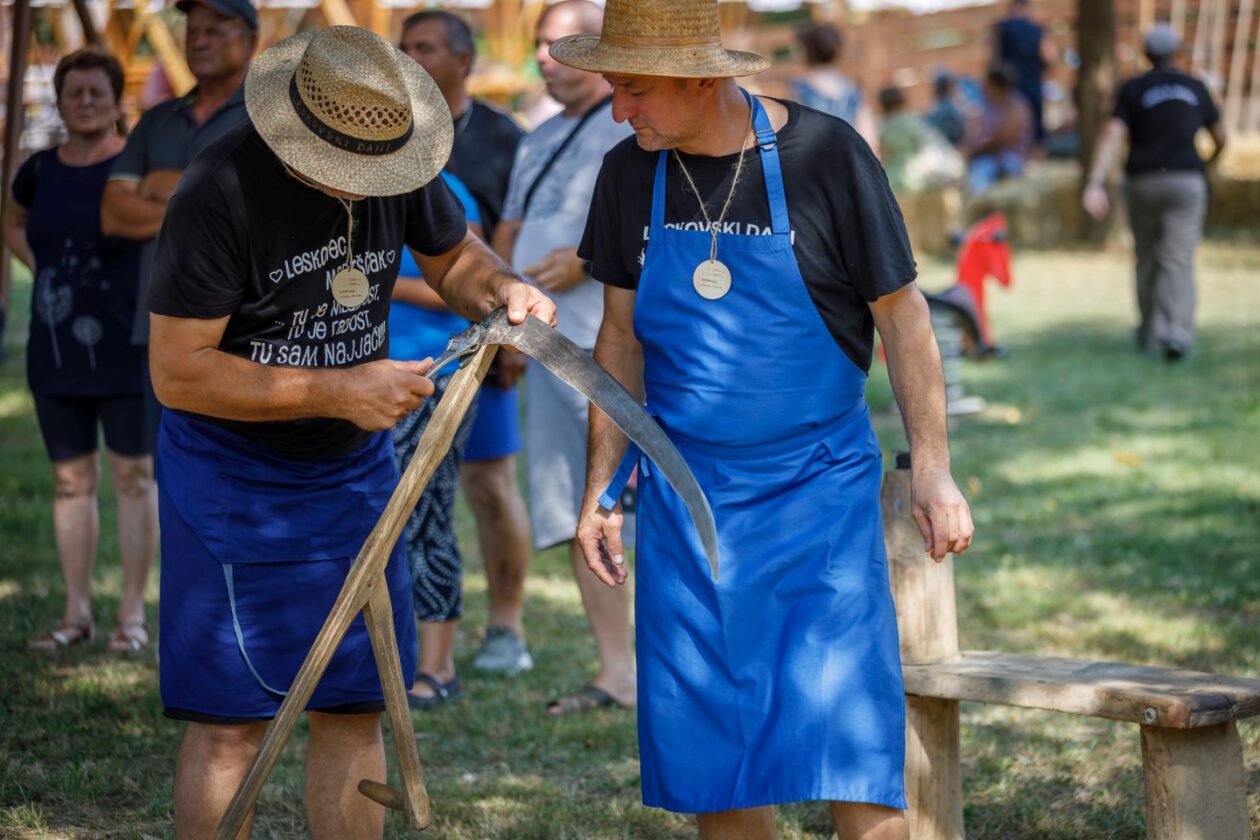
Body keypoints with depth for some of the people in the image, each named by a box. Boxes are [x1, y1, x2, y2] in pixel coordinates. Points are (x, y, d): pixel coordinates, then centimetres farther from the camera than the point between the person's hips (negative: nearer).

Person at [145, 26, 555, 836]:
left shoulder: (395, 163, -6)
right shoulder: (221, 191, -23)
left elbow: (453, 255, 13)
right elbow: (178, 372, -23)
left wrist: (502, 288, -12)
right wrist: (337, 392, -26)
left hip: (354, 466, 6)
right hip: (233, 473, -5)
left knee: (355, 709, 8)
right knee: (232, 719, -4)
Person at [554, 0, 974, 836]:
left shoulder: (825, 155, -10)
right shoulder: (630, 174, 2)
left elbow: (902, 317, -4)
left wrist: (934, 472, -7)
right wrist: (602, 489, 9)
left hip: (820, 489, -4)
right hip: (686, 501, 4)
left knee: (845, 734, -9)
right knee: (713, 748, 6)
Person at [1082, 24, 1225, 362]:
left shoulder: (1131, 90, 3)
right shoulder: (1195, 89, 10)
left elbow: (1112, 137, -11)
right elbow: (1220, 137, 22)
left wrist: (1095, 185, -19)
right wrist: (1212, 160, 45)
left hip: (1143, 182, 0)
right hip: (1186, 181, 0)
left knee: (1147, 260, 16)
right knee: (1178, 262, -8)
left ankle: (1150, 334, 23)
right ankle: (1178, 333, -27)